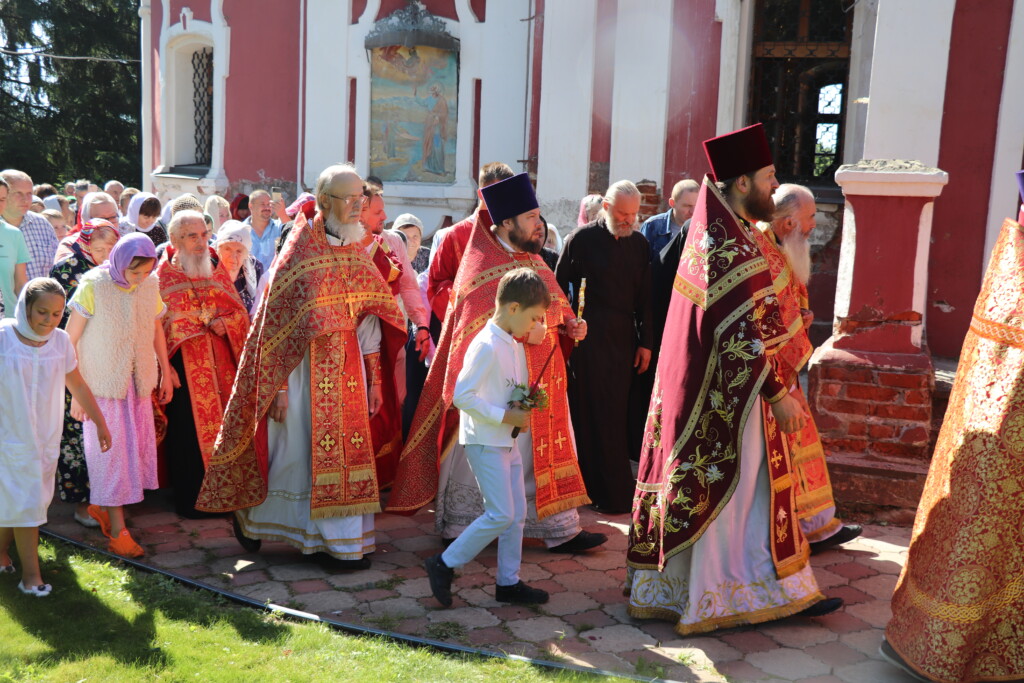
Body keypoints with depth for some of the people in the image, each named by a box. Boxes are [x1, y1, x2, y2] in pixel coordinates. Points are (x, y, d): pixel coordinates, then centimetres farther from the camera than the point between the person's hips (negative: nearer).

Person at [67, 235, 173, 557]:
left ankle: (100, 506, 32)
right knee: (110, 451, 0)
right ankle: (117, 531, 8)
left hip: (139, 382, 5)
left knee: (137, 448, 9)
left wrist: (165, 374, 17)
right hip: (102, 384, -5)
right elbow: (70, 341, -11)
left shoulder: (151, 284, -1)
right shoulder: (93, 286, -15)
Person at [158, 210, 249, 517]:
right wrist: (165, 367, -15)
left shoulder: (217, 272, 9)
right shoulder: (162, 277, -2)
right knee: (190, 432, 0)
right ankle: (190, 500, 13)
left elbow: (241, 312, 11)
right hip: (185, 366, -4)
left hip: (220, 361, 4)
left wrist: (225, 323, -10)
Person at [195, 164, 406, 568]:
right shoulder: (297, 253, -9)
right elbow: (276, 322, -11)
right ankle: (250, 516, 30)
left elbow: (370, 319, 8)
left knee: (347, 453, 7)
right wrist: (278, 387, -15)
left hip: (347, 369, 5)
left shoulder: (356, 254, 7)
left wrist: (373, 380, 6)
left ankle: (347, 541, 19)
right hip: (303, 368, -5)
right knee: (293, 451, 5)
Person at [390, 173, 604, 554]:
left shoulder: (533, 261, 13)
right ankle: (459, 528, 21)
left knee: (549, 452, 11)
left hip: (541, 379, 8)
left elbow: (555, 308, 20)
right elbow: (474, 329, -19)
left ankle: (561, 530, 22)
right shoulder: (482, 266, -11)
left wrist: (570, 325, -1)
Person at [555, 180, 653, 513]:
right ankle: (611, 494, 5)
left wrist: (646, 342, 7)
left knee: (617, 416, 7)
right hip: (588, 339, -4)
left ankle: (617, 490, 17)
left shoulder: (639, 244, 8)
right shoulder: (582, 239, -4)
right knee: (594, 416, -2)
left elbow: (644, 297, 11)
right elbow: (559, 287, 1)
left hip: (624, 340, 4)